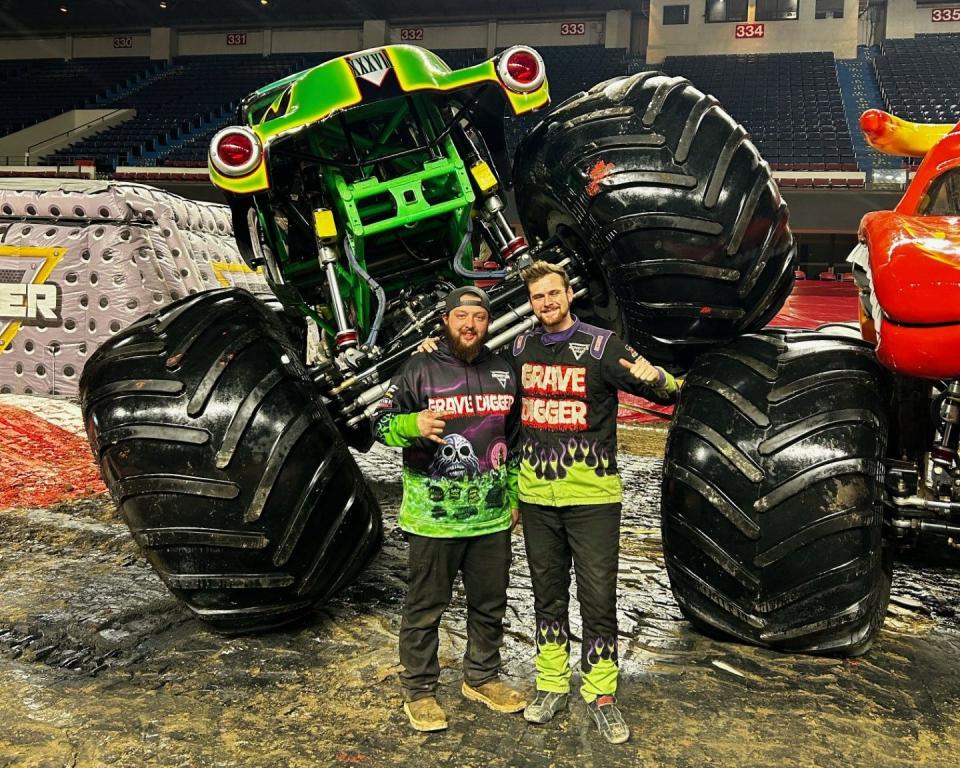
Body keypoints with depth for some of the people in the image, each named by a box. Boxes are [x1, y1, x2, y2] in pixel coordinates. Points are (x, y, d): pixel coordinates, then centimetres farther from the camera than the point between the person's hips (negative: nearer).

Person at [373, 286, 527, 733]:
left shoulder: (504, 373, 10)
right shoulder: (419, 370, -5)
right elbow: (381, 423, -6)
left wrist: (514, 496, 16)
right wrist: (413, 424, -28)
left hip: (492, 516, 5)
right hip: (433, 515, -5)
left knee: (490, 603, 17)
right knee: (425, 606, 5)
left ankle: (482, 678, 36)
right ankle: (419, 690, 22)